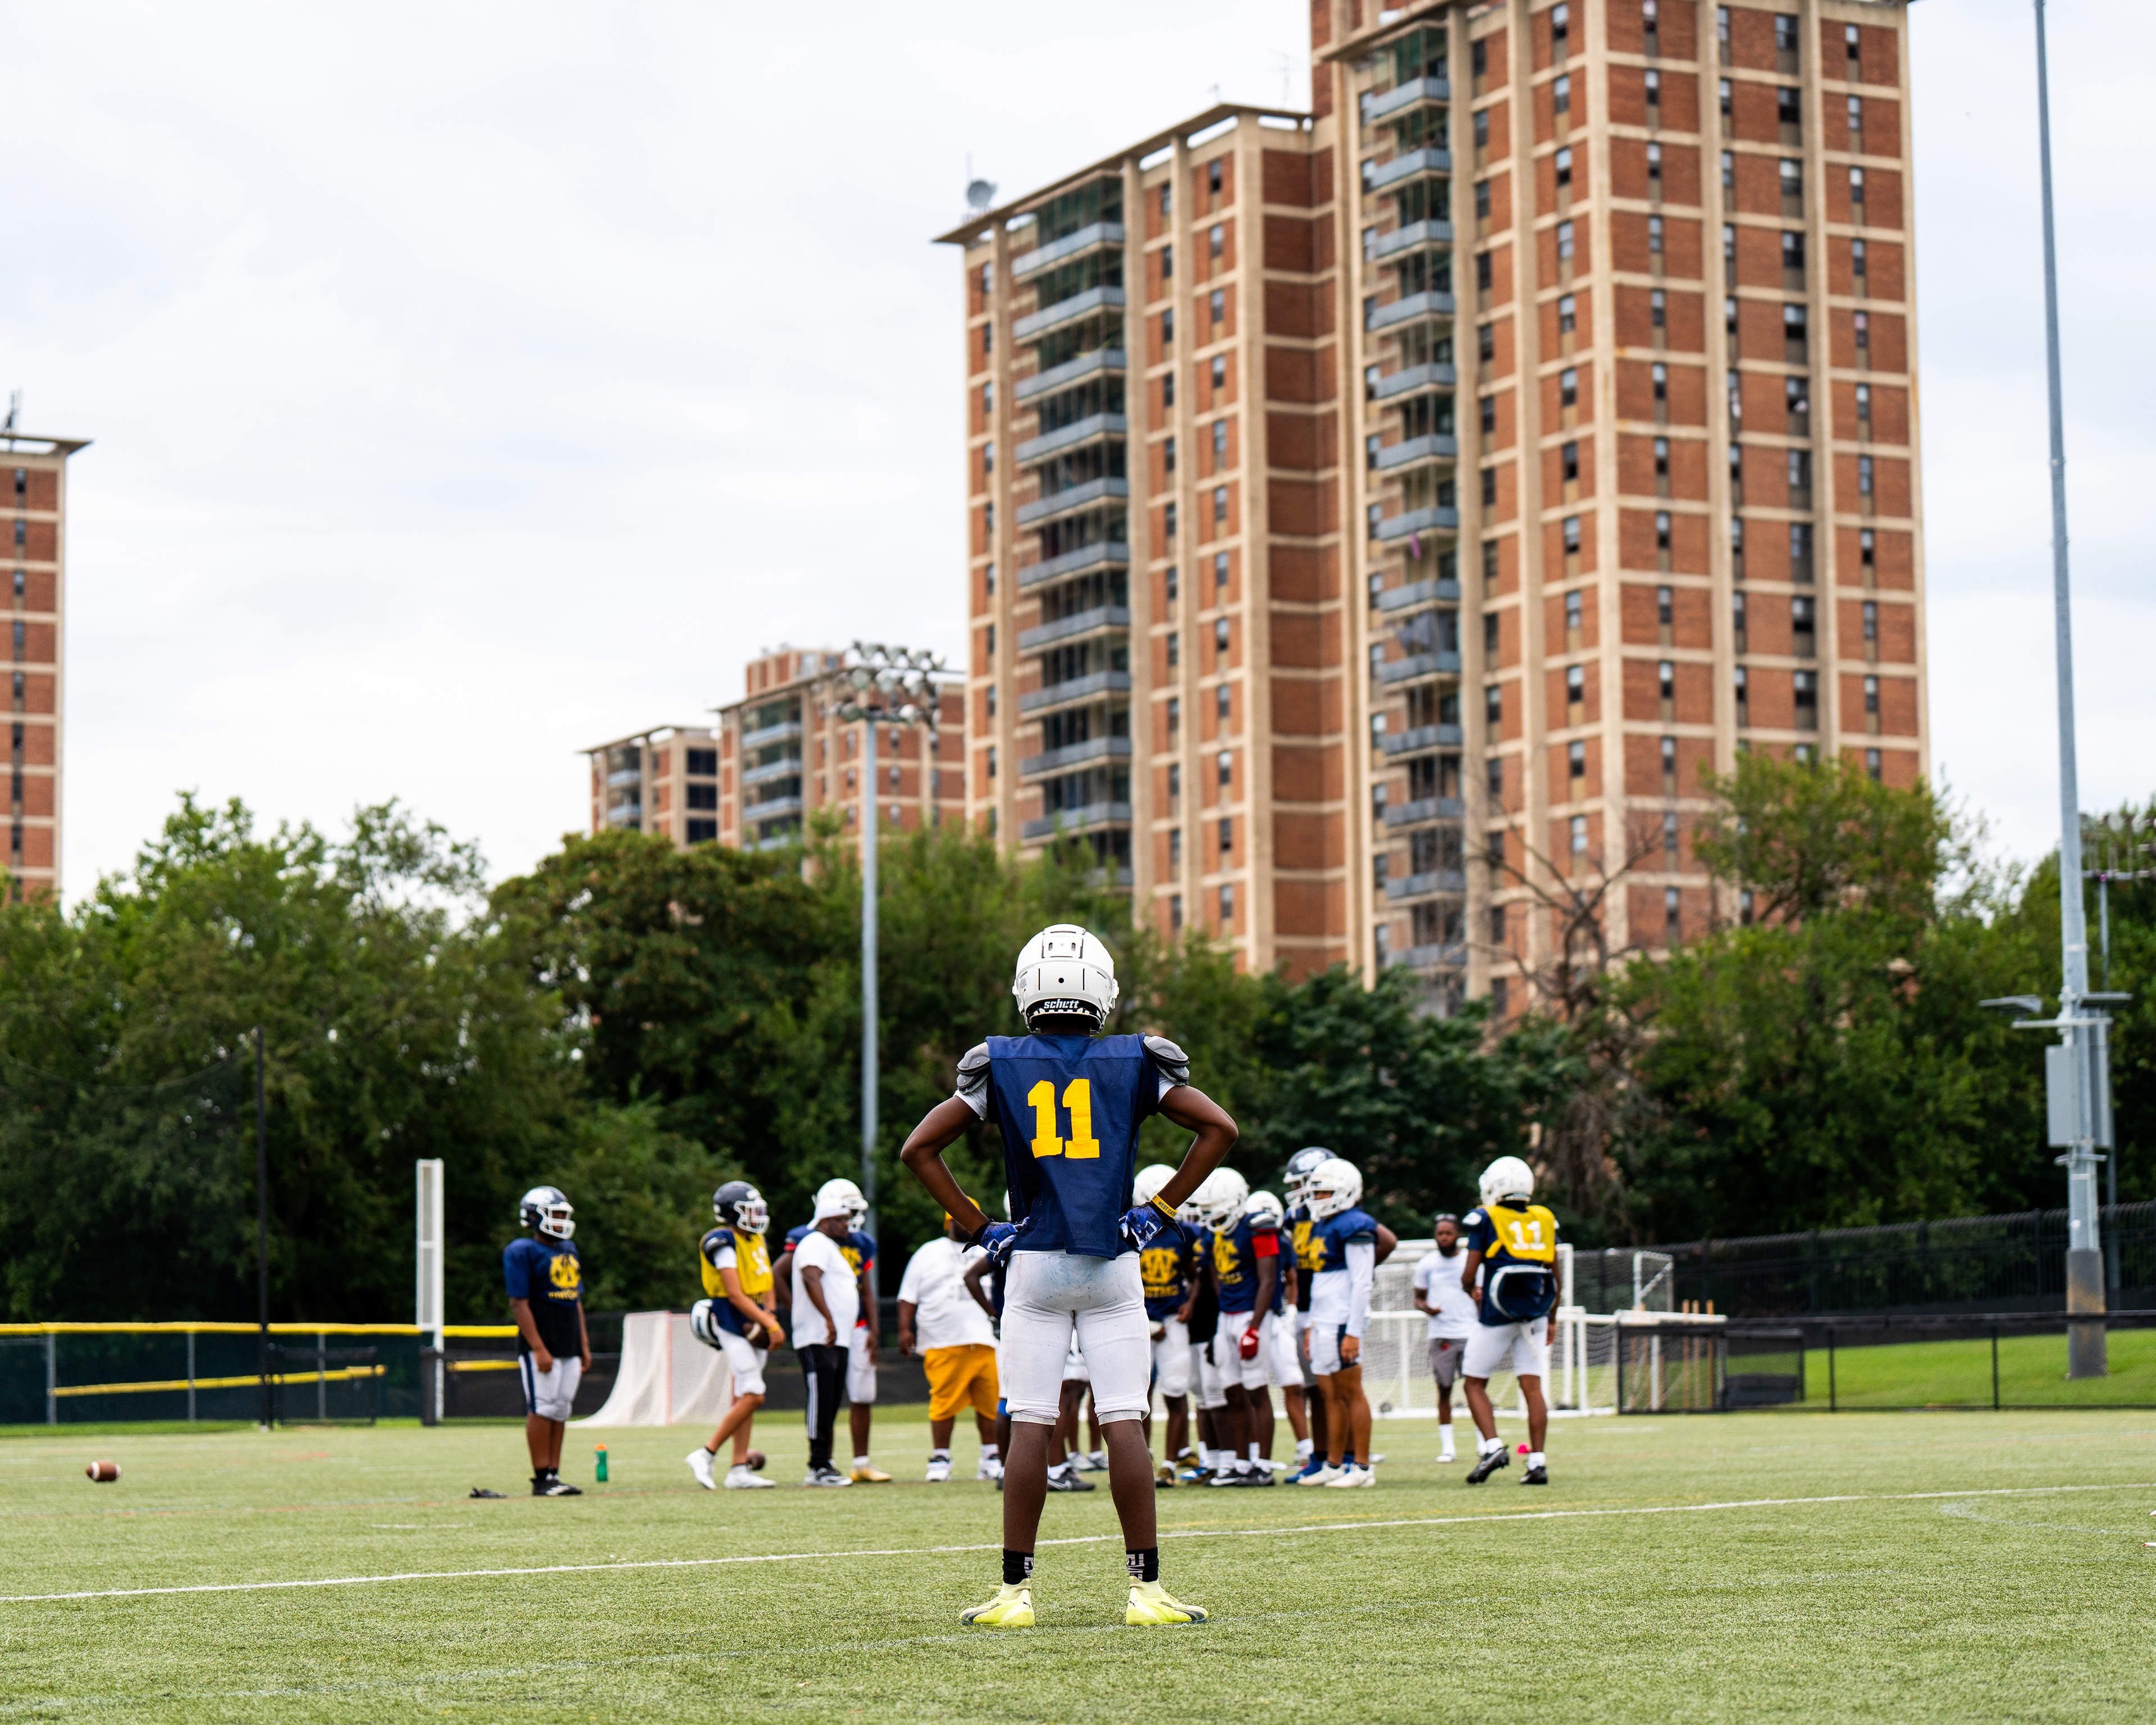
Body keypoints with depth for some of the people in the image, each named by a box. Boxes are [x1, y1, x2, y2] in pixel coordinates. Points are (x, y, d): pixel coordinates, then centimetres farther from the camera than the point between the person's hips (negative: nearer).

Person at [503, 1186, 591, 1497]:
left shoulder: (568, 1251, 16)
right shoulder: (522, 1252, -9)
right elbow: (519, 1303, -14)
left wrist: (584, 1347, 16)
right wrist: (538, 1349, -19)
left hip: (569, 1346, 8)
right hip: (542, 1344, -8)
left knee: (560, 1411, 7)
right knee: (542, 1408, -7)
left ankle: (554, 1475, 10)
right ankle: (542, 1479, -3)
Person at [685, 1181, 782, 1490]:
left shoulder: (756, 1241, 14)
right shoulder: (723, 1242, -14)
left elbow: (767, 1287, 19)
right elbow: (735, 1294, -20)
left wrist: (769, 1314, -3)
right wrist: (771, 1325, -21)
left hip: (754, 1327, 9)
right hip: (732, 1325, -9)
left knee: (744, 1399, 8)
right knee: (752, 1397, -15)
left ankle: (739, 1470, 9)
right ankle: (704, 1455, -8)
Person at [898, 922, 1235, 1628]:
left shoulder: (999, 1065, 3)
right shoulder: (1133, 1063, 3)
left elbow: (919, 1149, 1)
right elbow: (1219, 1128, 0)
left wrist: (979, 1227, 5)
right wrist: (1160, 1211, 4)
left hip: (1034, 1264, 0)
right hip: (1113, 1266, 0)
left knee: (1029, 1428, 2)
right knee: (1124, 1424, -1)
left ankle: (1016, 1591, 2)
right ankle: (1146, 1589, -2)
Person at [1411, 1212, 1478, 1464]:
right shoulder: (1427, 1265, 7)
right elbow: (1418, 1298, 12)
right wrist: (1426, 1307, -9)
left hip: (1469, 1332, 0)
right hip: (1441, 1335, 0)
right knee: (1444, 1389, 0)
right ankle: (1447, 1447, 5)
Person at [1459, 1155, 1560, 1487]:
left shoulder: (1486, 1220, -6)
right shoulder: (1543, 1220, 8)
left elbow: (1468, 1276, -7)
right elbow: (1555, 1278, 12)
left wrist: (1472, 1292, 16)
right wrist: (1550, 1321, 22)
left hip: (1497, 1315, -4)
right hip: (1534, 1317, 4)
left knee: (1475, 1383, 7)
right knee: (1532, 1387, 3)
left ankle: (1492, 1447, -9)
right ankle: (1537, 1462, -2)